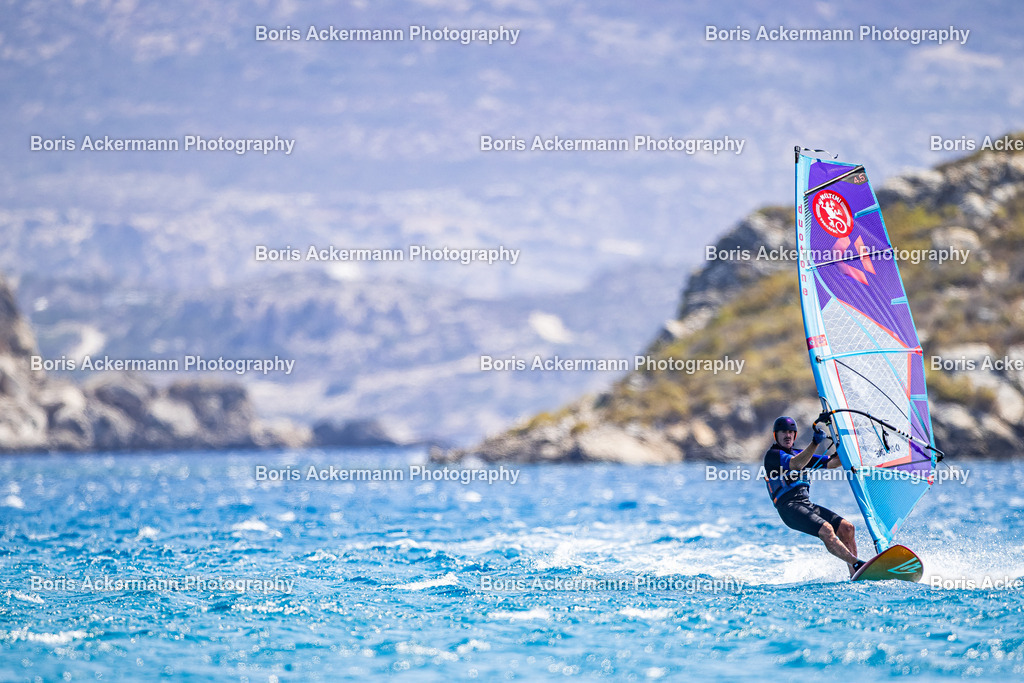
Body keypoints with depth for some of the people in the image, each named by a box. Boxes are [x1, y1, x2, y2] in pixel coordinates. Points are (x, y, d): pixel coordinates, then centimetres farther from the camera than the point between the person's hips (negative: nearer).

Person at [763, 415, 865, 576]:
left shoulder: (799, 454, 24)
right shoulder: (772, 455, 0)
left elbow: (831, 462, 22)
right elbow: (797, 464, -20)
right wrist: (815, 443, -30)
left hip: (807, 504, 8)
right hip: (789, 508, -8)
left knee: (846, 528, -6)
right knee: (826, 530, -28)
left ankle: (854, 575, -7)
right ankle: (857, 565, -34)